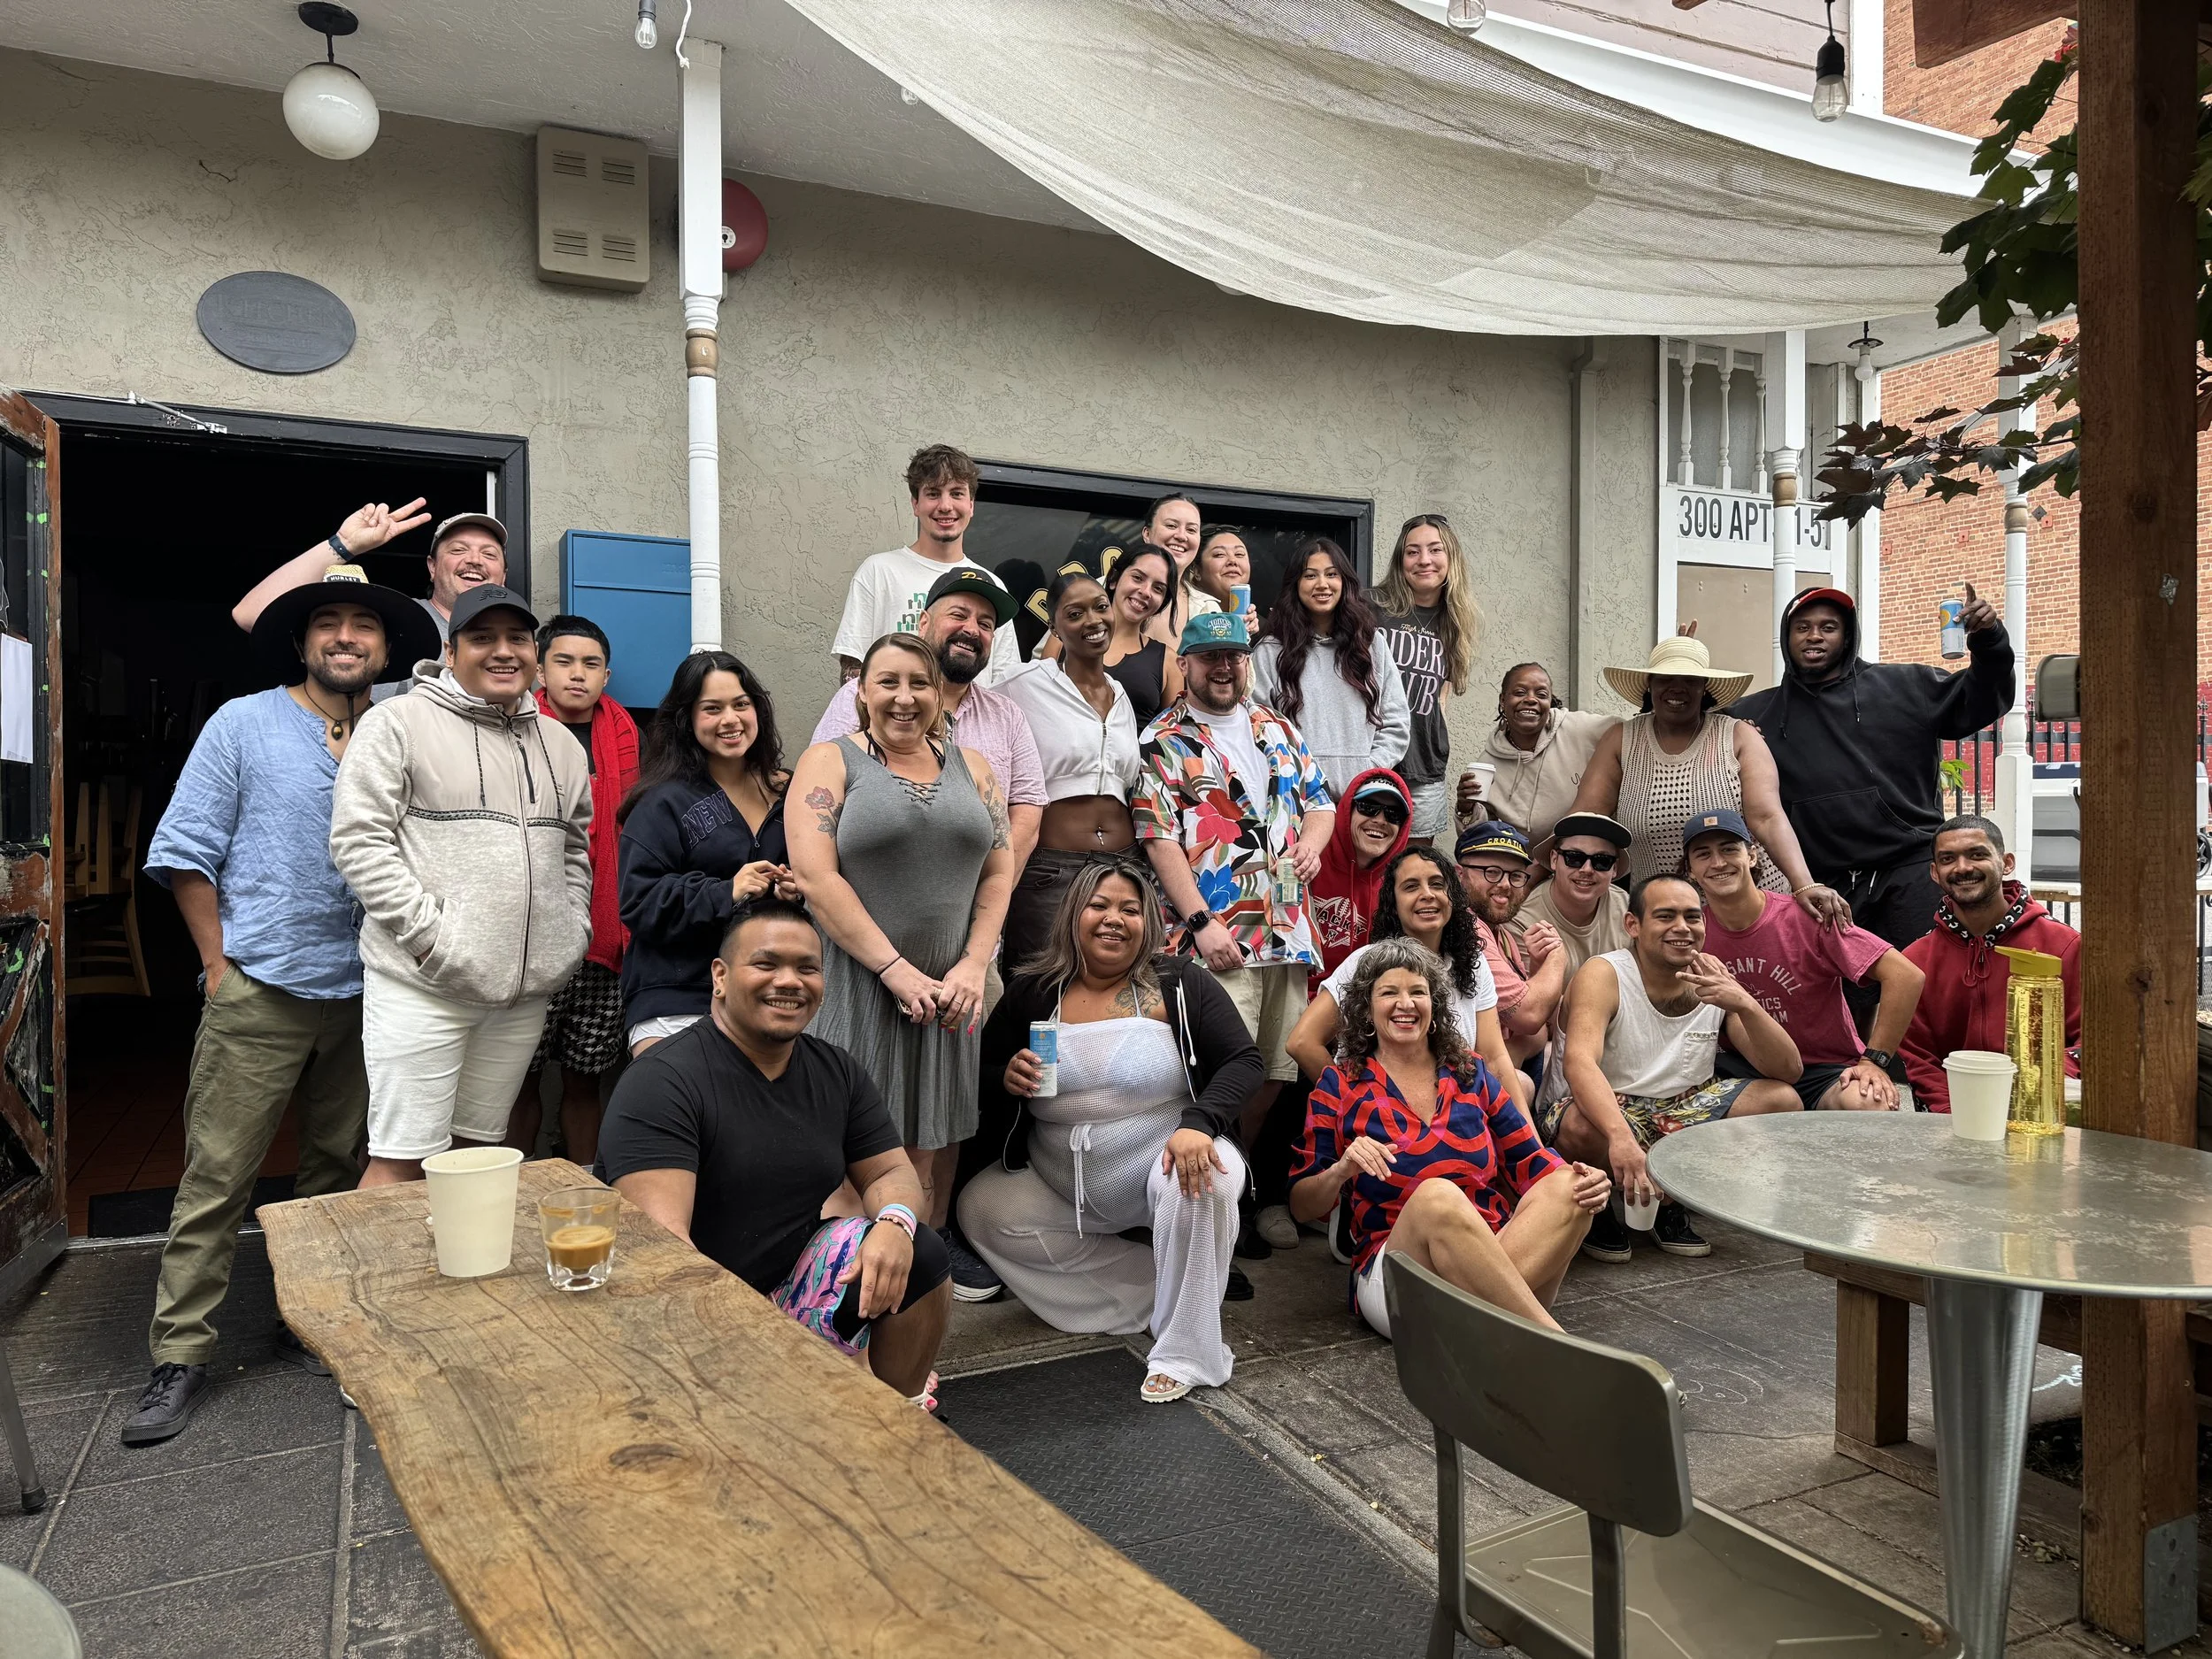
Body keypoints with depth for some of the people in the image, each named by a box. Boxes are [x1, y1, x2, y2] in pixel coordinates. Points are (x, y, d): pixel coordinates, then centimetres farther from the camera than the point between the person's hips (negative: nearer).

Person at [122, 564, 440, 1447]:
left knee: (340, 1171, 12)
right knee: (216, 1176, -1)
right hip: (260, 993, -3)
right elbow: (183, 851, -1)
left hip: (366, 995, 4)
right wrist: (219, 962, -4)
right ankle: (180, 1357, 10)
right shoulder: (245, 724, 0)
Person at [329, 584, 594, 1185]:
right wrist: (430, 933, -15)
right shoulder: (398, 722, -3)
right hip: (422, 983, -5)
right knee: (402, 1161, -4)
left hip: (525, 989, 6)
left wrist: (572, 933, 10)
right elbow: (357, 841, -9)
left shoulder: (560, 744, 16)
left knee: (479, 1146, 15)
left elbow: (576, 850, 23)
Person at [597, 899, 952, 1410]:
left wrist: (894, 1223, -18)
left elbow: (890, 1172, 8)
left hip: (791, 1280, 7)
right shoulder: (659, 1083, -17)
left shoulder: (837, 1072, 4)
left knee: (919, 1255, -12)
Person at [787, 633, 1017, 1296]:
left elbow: (999, 872, 7)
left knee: (939, 1120, 13)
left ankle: (934, 1240, 31)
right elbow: (815, 877, -13)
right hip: (861, 983, -4)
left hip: (954, 987, 4)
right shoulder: (831, 762, -3)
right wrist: (897, 970, -16)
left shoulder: (971, 767, 10)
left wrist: (973, 966, -6)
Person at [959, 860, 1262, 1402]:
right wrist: (1006, 1079, -16)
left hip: (1161, 1162, -4)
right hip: (1060, 1184, 4)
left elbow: (1244, 1061, -10)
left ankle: (1185, 1353, -14)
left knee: (1204, 1180, -34)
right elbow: (979, 1081, 8)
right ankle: (1164, 1282, -6)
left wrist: (1198, 1125, -28)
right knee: (979, 1207, -15)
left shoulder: (1179, 984, -4)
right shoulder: (1031, 993, 2)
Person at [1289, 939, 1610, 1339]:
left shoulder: (1471, 1074, 15)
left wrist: (1585, 1182, -8)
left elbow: (1531, 1161, 14)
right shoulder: (1342, 1086, 5)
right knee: (1436, 1196, -35)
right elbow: (1301, 1207, 5)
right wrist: (1341, 1172, -17)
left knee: (1568, 1187, -21)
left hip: (1496, 1257, 4)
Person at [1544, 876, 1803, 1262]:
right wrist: (1621, 1137, -51)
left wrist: (1746, 1005, -28)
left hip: (1682, 1111, 6)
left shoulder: (1716, 981, -3)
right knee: (1580, 1127, -39)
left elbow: (1789, 1072, -9)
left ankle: (1672, 1201, 0)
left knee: (1782, 1101, -13)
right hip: (1604, 1111, -5)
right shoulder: (1603, 975, -17)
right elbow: (1579, 1062, -34)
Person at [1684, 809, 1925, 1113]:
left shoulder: (1804, 919, -15)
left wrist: (1874, 1060, -19)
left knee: (1871, 1106, -36)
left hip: (1824, 1072, -2)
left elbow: (1906, 976, -18)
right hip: (1742, 1068, 3)